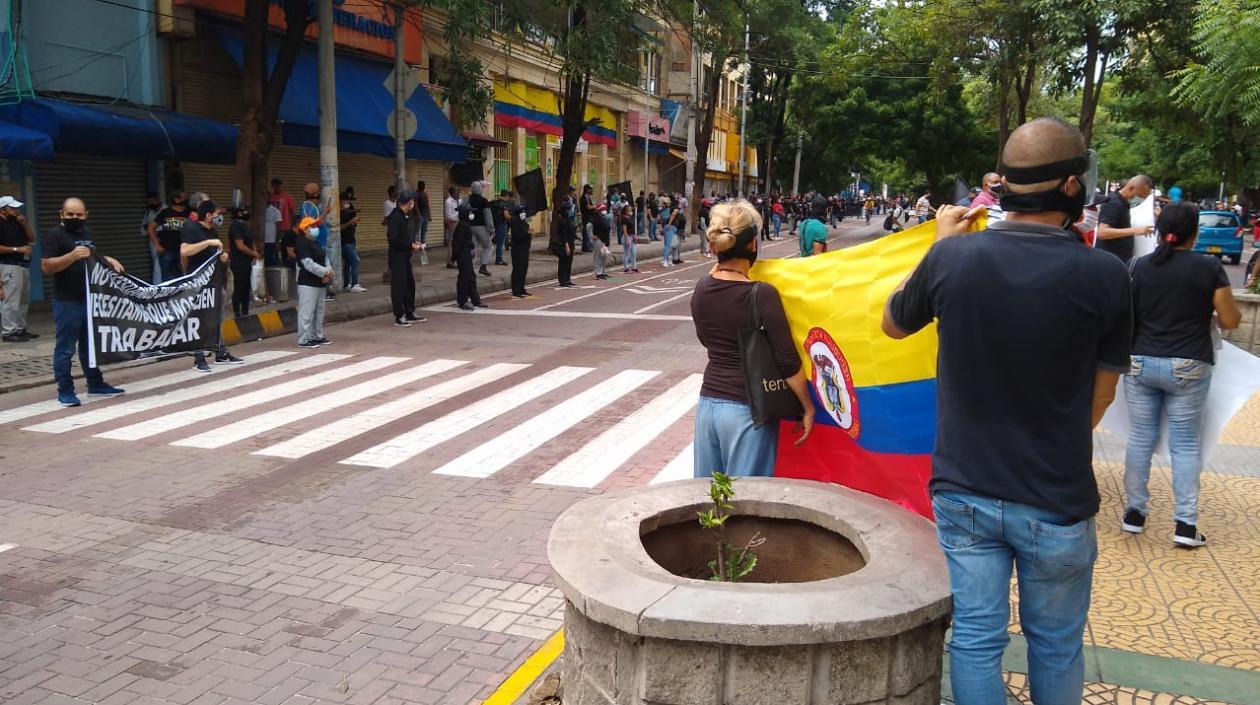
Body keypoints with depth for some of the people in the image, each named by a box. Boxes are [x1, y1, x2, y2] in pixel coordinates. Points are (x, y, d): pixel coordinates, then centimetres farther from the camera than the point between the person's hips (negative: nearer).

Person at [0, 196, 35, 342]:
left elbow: (32, 240, 15)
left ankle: (20, 329, 20)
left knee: (22, 301, 13)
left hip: (23, 266, 9)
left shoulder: (16, 223, 15)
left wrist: (25, 225, 2)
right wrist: (17, 249, -19)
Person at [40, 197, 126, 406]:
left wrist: (107, 259, 12)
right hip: (67, 301, -8)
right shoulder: (54, 234, -9)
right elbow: (46, 266, -17)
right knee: (65, 347, -2)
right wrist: (72, 256, -28)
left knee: (90, 344, 16)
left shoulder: (86, 233, 15)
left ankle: (95, 384, 25)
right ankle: (65, 391, 4)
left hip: (91, 298, 8)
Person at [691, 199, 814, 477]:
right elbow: (788, 361, -13)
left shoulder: (702, 288, -1)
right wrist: (808, 408, 0)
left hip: (708, 403, 6)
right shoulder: (762, 294, -17)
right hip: (747, 410, -6)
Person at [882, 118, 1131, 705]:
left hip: (963, 492, 2)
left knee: (975, 640, 14)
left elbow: (893, 324, 9)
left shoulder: (953, 256, -11)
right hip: (1055, 501, -1)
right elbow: (1100, 396, -1)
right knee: (1055, 646, 20)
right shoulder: (1104, 276, -15)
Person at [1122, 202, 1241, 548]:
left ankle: (1134, 512, 16)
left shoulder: (1140, 266, -1)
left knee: (1140, 437, 11)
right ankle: (1185, 523, 6)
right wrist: (1203, 314, 16)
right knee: (1186, 444, 6)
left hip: (1141, 363, 2)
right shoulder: (1209, 266, -7)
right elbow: (1231, 320, -5)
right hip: (1188, 367, -2)